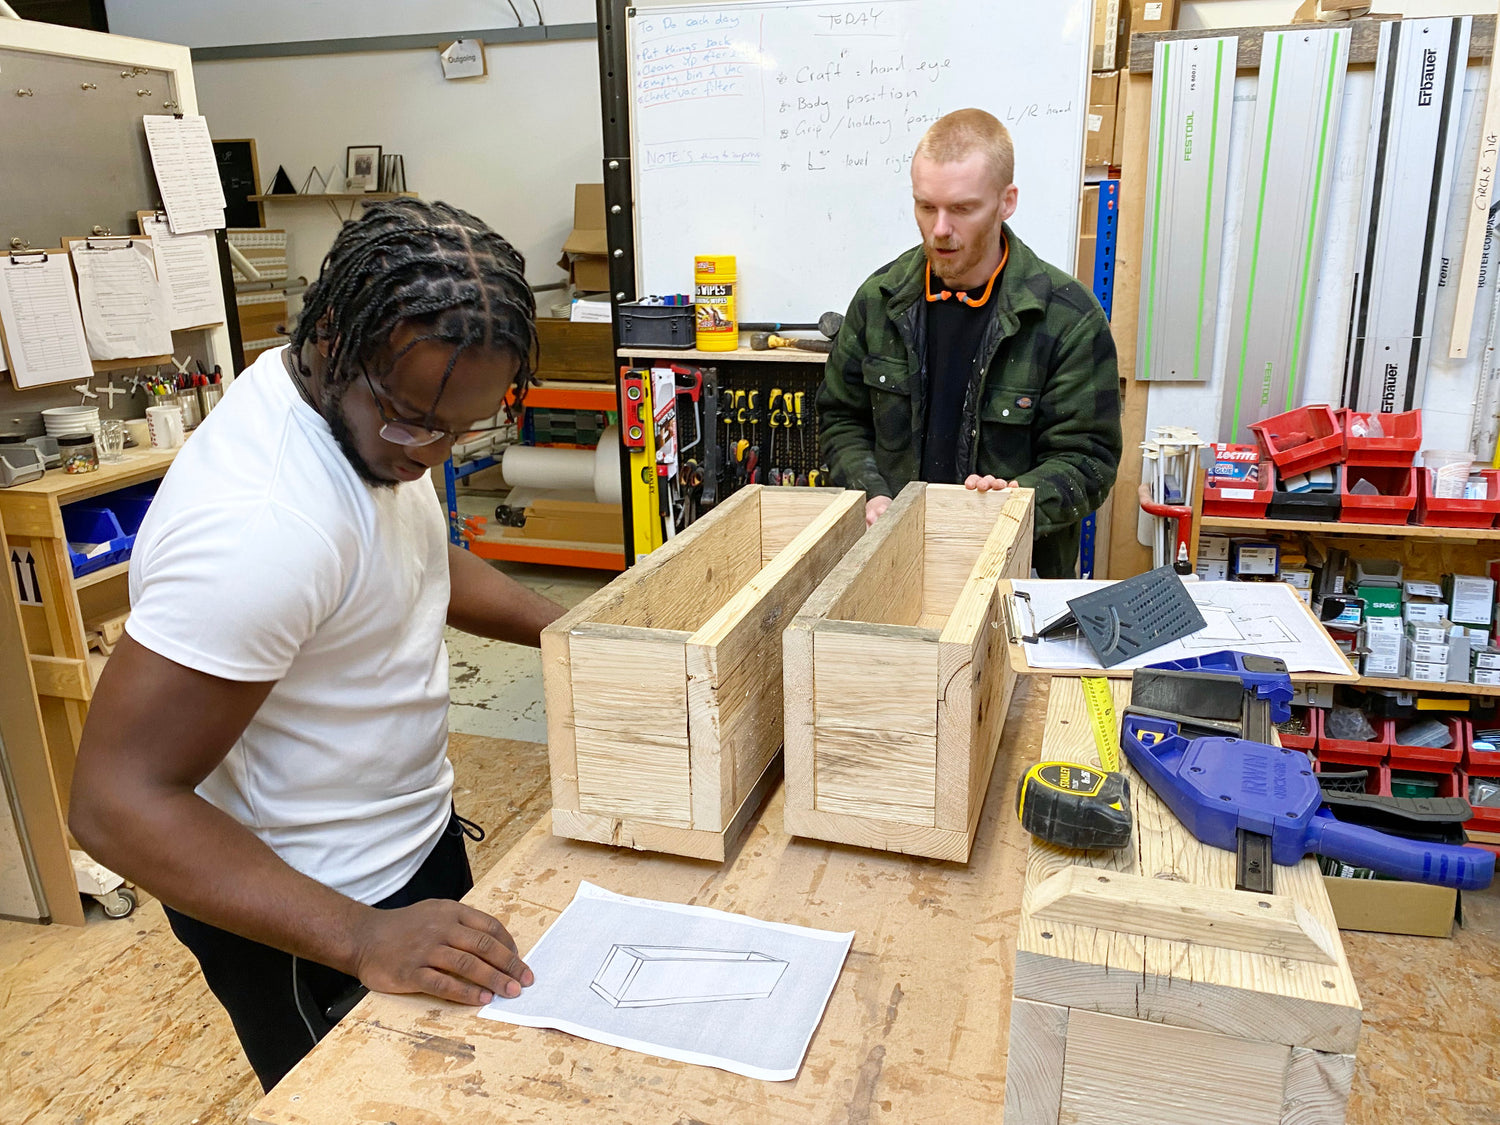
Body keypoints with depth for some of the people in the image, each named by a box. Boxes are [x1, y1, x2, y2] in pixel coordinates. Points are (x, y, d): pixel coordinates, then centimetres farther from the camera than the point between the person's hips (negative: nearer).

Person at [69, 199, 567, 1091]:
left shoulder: (373, 411, -6)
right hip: (304, 923, -8)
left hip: (415, 834, 9)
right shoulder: (258, 526, -36)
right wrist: (361, 937, -36)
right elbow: (119, 801, -31)